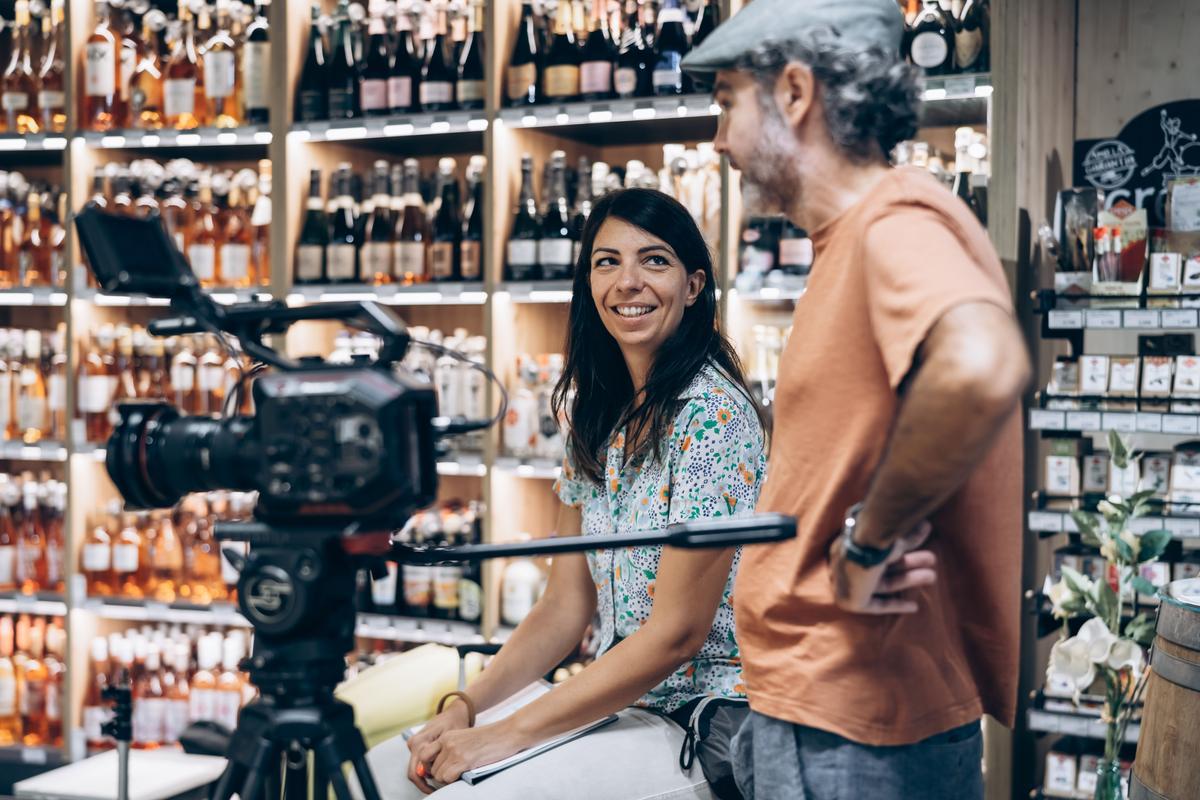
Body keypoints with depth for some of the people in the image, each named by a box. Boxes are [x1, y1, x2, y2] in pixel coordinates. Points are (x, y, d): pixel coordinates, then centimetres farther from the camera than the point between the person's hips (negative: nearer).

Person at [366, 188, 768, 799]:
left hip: (700, 725, -7)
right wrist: (468, 707, -5)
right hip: (615, 700, 8)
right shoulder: (597, 415, 9)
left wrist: (510, 734, -19)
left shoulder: (711, 412, -17)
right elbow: (565, 606, 9)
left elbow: (677, 632, -20)